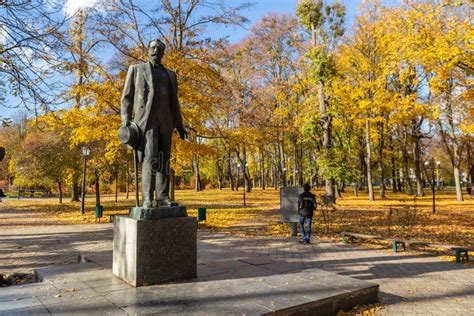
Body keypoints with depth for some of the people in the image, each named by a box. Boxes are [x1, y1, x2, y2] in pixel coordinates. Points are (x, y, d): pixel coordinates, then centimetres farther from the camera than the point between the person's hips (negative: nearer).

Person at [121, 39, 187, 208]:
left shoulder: (170, 74, 21)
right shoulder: (136, 69, 11)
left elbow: (174, 103, 19)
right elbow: (127, 97, 5)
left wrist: (179, 125, 9)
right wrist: (126, 119, -10)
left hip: (164, 121, 4)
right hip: (145, 119, -4)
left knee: (163, 160, -1)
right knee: (150, 157, -19)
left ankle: (162, 197, 0)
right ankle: (147, 199, -17)